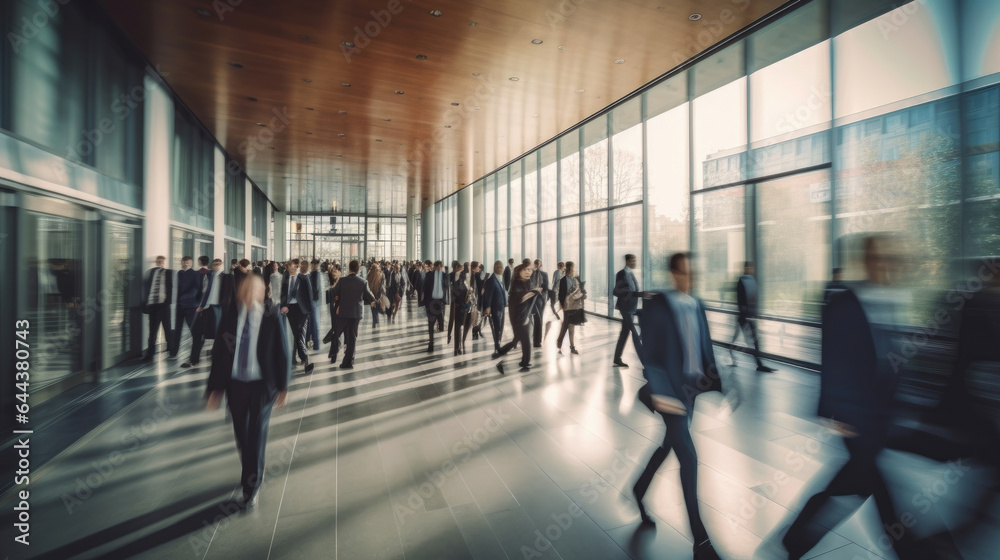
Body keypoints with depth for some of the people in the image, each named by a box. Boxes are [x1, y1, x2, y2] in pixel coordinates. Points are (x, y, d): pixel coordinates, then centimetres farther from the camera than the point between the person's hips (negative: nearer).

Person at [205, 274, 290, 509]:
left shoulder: (272, 317, -14)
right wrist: (215, 387, 2)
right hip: (235, 382, 3)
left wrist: (283, 386, -3)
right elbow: (218, 351, 0)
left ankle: (251, 485, 25)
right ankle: (251, 473, 45)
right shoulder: (229, 314, -8)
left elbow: (282, 353, -7)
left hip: (262, 384, -3)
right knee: (241, 434, 18)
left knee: (257, 434, 3)